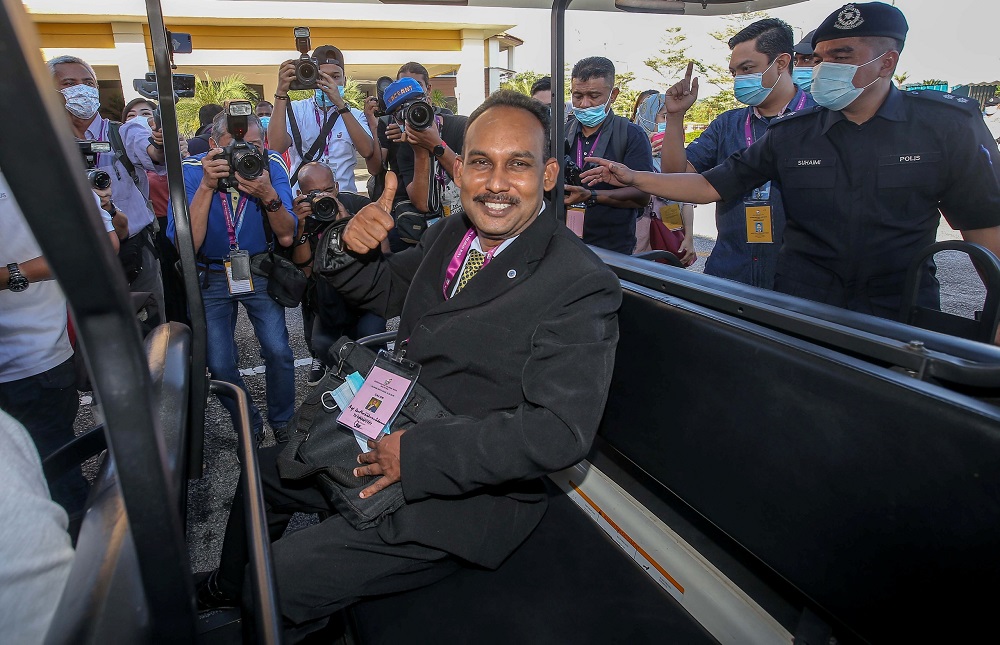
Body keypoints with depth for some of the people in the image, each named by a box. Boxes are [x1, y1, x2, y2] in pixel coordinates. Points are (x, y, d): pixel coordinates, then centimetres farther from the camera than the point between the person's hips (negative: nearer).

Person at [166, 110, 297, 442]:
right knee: (219, 364, -3)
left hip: (259, 271, 1)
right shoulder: (191, 170, -19)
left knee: (278, 352, -11)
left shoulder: (271, 165, -16)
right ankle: (249, 427, 23)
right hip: (211, 276, 0)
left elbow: (286, 237, -18)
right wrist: (207, 186, -35)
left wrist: (269, 195, -35)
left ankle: (283, 425, 15)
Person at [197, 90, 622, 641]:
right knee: (263, 471, 22)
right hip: (390, 441, 8)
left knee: (281, 578, -12)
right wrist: (352, 245, -10)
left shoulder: (582, 287, -23)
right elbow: (376, 289, 14)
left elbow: (558, 430, -29)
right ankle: (225, 589, 52)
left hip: (469, 489, -8)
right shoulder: (449, 236, 1)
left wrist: (417, 451, -27)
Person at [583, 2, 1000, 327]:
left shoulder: (948, 126, -4)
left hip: (904, 314, 0)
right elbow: (709, 186, -1)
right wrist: (634, 179, -7)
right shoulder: (790, 135, -2)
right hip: (801, 308, 1)